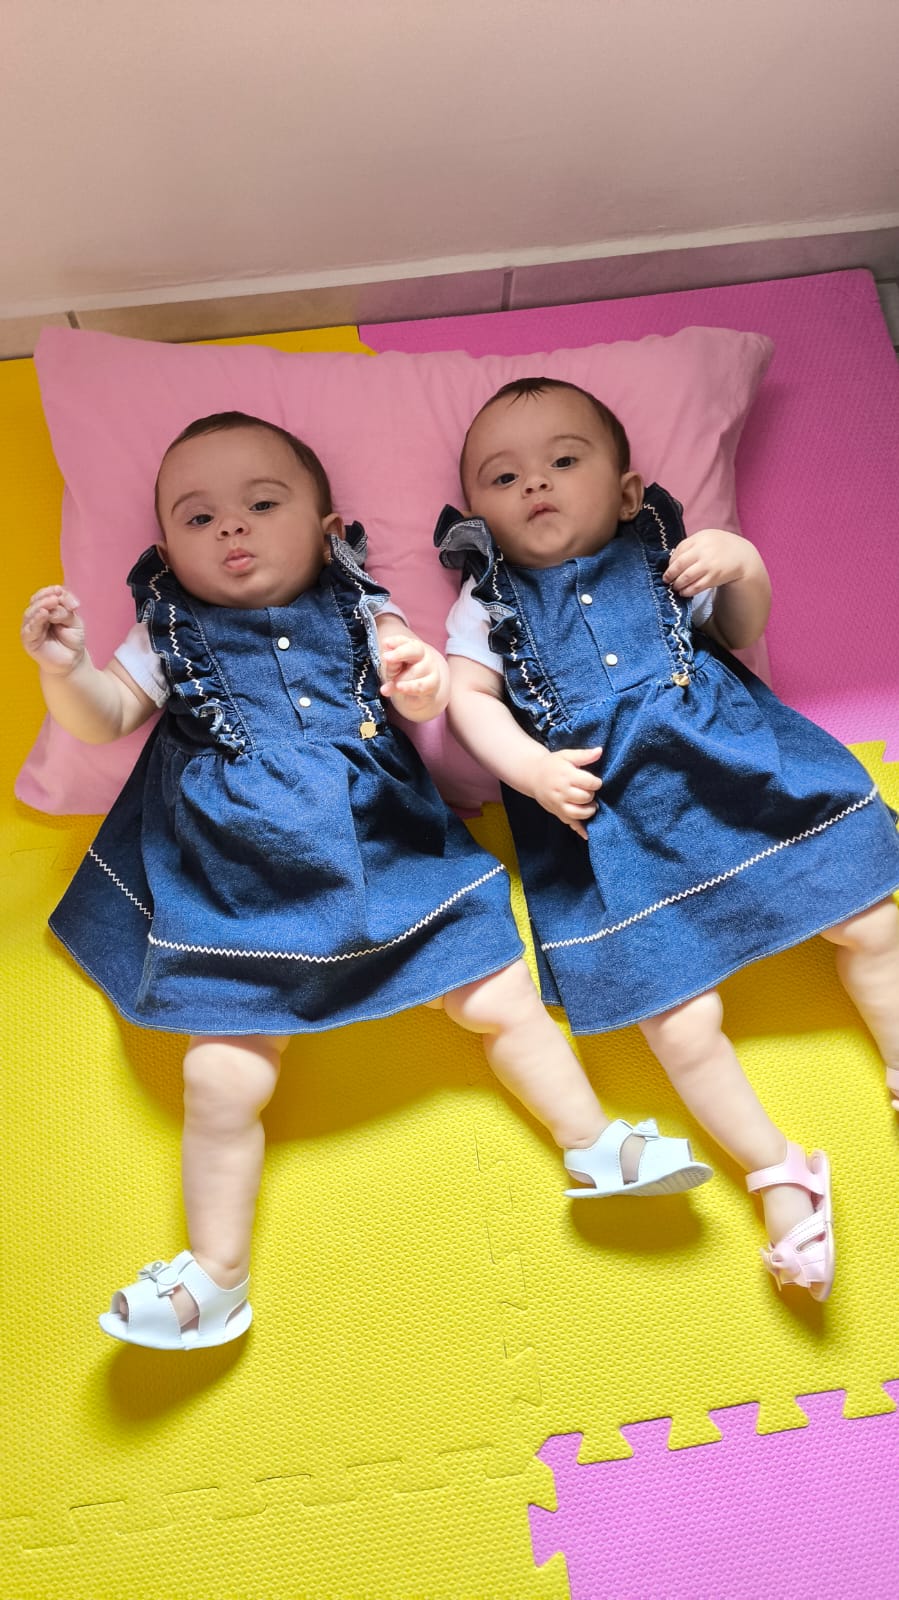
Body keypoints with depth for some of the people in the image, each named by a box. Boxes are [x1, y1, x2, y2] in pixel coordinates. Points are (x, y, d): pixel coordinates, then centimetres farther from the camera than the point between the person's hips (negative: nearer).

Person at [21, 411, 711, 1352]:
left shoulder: (358, 614, 10)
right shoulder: (171, 635, 11)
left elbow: (414, 676, 0)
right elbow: (104, 717, 5)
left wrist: (426, 680, -24)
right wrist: (63, 669, -16)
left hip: (385, 847, 1)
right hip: (241, 884, 0)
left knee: (500, 999, 1)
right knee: (222, 1077, -7)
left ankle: (596, 1145, 22)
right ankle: (216, 1281, 10)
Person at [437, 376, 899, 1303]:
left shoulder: (662, 557, 14)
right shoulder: (488, 602, 11)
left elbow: (740, 637, 20)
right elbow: (470, 698, 1)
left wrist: (744, 569, -1)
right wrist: (532, 770, -16)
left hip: (742, 769, 2)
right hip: (608, 815, -2)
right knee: (680, 1024, -8)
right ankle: (780, 1174, 12)